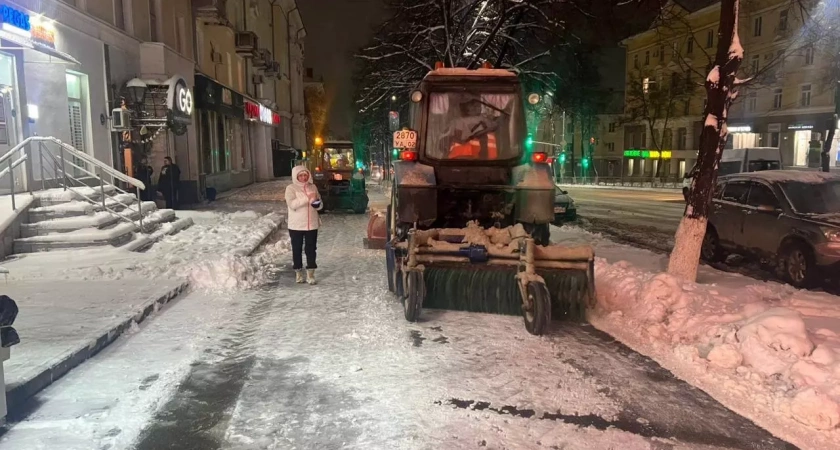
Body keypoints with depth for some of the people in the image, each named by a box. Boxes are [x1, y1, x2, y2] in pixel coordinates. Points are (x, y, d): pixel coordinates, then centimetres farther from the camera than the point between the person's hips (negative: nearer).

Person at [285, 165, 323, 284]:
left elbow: (320, 205, 9)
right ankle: (298, 273, 23)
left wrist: (317, 203, -15)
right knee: (297, 249, 8)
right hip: (296, 225, -3)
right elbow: (292, 204, -20)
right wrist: (307, 198, -26)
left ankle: (310, 274, 14)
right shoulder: (291, 188, -5)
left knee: (311, 249, 6)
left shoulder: (313, 187, 6)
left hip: (312, 224, 3)